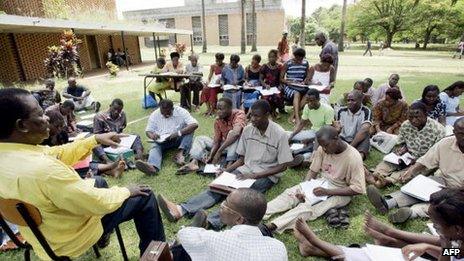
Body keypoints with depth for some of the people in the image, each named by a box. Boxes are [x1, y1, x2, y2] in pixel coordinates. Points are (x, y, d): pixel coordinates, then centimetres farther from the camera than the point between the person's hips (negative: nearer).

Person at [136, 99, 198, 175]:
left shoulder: (181, 112, -11)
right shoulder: (154, 115, -2)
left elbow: (195, 124, -23)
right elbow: (148, 131, 4)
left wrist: (179, 133, -36)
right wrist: (152, 136, -22)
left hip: (178, 139, -1)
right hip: (161, 141, 1)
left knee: (190, 129, -26)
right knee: (155, 147, -31)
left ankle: (180, 153, -42)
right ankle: (152, 167, -62)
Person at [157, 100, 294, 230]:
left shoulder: (279, 134, -14)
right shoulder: (248, 129, 0)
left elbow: (283, 166, -11)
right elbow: (242, 158, 8)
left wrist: (255, 175, -20)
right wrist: (226, 170, -8)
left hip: (267, 175, -4)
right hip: (246, 169, 4)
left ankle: (211, 222, -53)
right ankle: (181, 210, -36)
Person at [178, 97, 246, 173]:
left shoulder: (239, 114, -23)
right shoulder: (217, 121, -7)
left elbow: (236, 133, -41)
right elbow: (216, 141, -7)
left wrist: (219, 152, -42)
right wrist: (210, 156, -25)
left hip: (238, 145, -6)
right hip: (223, 145, 6)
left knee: (233, 133, -36)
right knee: (199, 139, -5)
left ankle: (229, 164, -45)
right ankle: (194, 162, -28)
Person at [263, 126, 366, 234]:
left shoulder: (353, 158, -23)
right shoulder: (323, 149, -9)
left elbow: (358, 189, -22)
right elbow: (313, 171, -1)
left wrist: (327, 192, -28)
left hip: (340, 193, -5)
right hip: (322, 184, 5)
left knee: (309, 206, -31)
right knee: (290, 192, -19)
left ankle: (272, 226, -43)